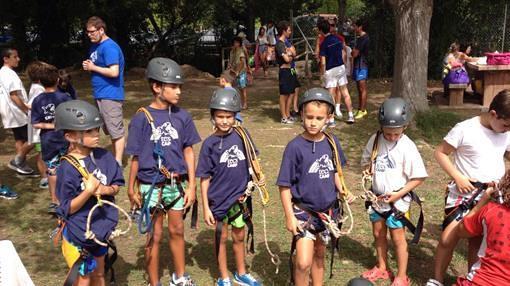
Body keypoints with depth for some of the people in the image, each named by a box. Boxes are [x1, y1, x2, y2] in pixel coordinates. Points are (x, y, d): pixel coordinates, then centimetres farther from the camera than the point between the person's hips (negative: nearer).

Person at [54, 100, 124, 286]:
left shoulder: (103, 156, -7)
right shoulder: (68, 169, -22)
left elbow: (117, 185, 2)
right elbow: (67, 209, -19)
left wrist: (106, 189, -19)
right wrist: (89, 191, -32)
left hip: (101, 227, 5)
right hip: (79, 233, -5)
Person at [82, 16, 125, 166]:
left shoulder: (109, 47, -15)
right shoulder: (95, 46, 14)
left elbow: (114, 72, -23)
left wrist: (93, 67, -14)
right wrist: (88, 66, 3)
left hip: (110, 95, -10)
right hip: (100, 94, 10)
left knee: (116, 130, -3)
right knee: (110, 130, 16)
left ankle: (118, 163, 3)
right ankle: (115, 158, 26)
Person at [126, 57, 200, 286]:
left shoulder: (182, 116, -3)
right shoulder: (142, 118, -12)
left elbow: (188, 151, 2)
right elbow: (136, 157, -6)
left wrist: (191, 185, 0)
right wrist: (131, 190, -1)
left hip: (177, 183, 3)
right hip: (152, 186, -3)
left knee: (177, 231, 18)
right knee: (155, 236, 9)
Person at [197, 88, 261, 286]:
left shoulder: (241, 136, -6)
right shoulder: (210, 143, -13)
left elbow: (249, 164, 7)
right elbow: (204, 178, -10)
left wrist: (249, 187, -2)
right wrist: (206, 208, -10)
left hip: (239, 197, 3)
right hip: (219, 199, -3)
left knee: (239, 236, 19)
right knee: (222, 237, 14)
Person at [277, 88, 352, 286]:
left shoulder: (332, 142, -2)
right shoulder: (295, 147, -17)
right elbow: (284, 186, -12)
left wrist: (341, 190, -3)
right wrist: (289, 217, -14)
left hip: (327, 210, 5)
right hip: (304, 211, -5)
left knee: (319, 255, 21)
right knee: (303, 263, -13)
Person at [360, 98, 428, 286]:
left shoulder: (407, 147, -18)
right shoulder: (375, 140, -5)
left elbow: (418, 177, -15)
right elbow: (367, 162, 10)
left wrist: (399, 194, -19)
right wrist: (367, 175, -8)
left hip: (397, 199, -5)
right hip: (377, 196, 5)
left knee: (398, 237, 7)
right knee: (378, 234, 18)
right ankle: (382, 268, 38)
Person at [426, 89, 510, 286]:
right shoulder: (465, 129, -15)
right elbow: (440, 153, -8)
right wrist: (458, 177, -17)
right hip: (463, 193, -4)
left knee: (477, 242, 13)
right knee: (448, 239, -5)